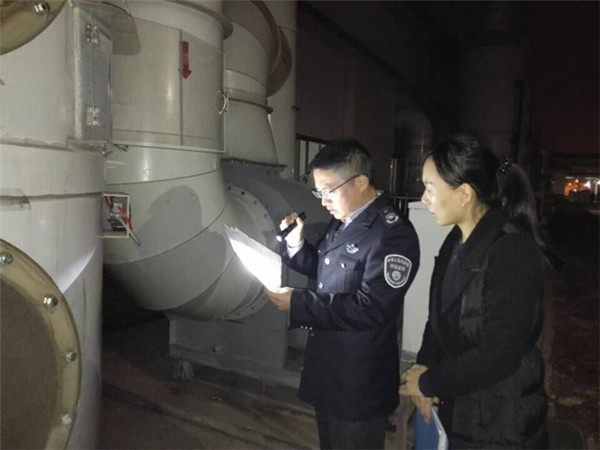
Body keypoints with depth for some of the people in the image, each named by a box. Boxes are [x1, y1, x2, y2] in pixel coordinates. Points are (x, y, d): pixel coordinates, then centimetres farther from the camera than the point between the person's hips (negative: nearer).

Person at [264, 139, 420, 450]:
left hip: (360, 380, -8)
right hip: (326, 367, 8)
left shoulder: (393, 234, -23)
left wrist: (298, 304, -25)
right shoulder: (343, 221, 5)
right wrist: (296, 243, -3)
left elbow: (371, 309, -27)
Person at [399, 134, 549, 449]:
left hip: (500, 422, -6)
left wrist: (429, 382, -13)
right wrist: (424, 367, -8)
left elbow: (499, 355, -23)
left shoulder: (513, 251, -23)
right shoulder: (456, 241, 1)